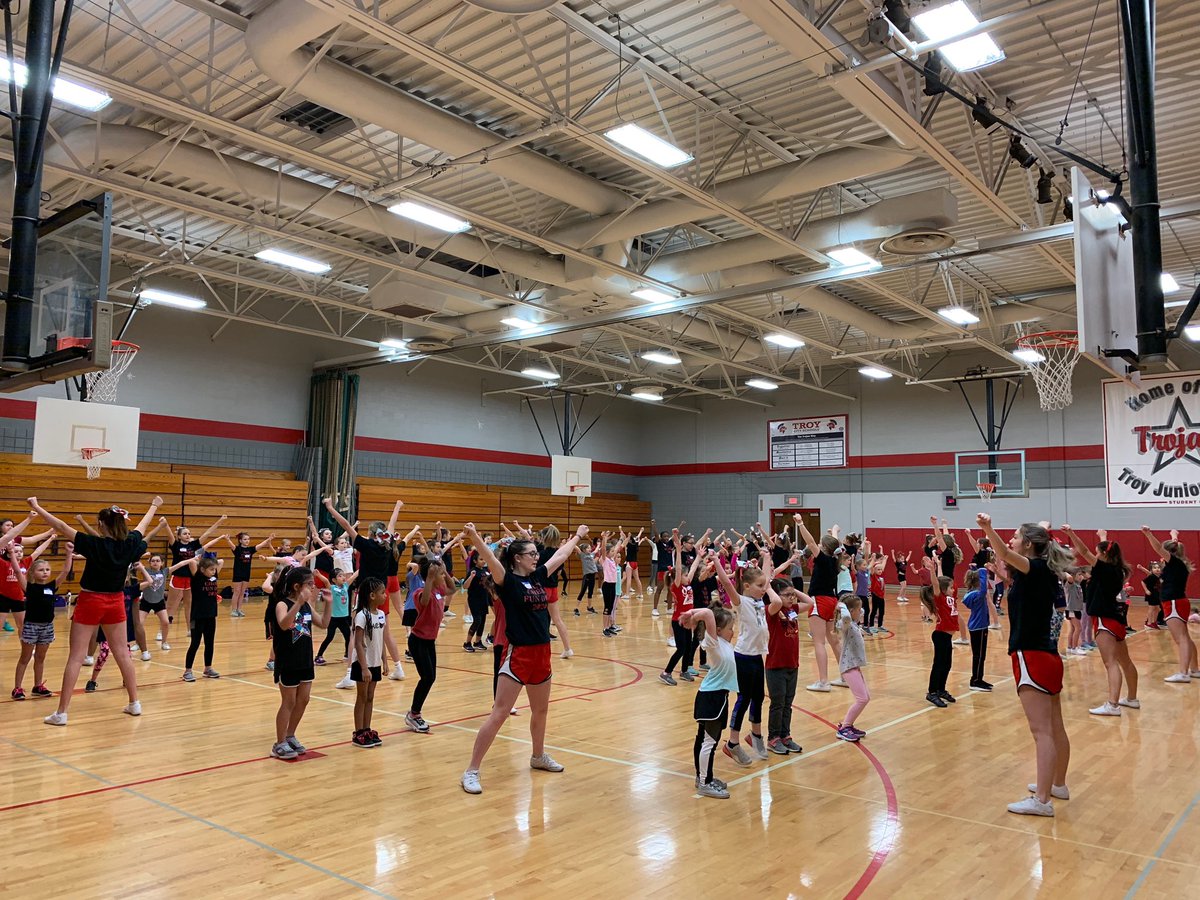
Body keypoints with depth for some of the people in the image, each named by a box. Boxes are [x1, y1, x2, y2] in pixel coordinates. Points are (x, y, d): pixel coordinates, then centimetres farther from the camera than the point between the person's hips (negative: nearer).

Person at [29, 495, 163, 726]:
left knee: (75, 657, -1)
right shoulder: (129, 544, -4)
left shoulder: (94, 544, -17)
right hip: (115, 602, 5)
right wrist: (154, 505, 33)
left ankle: (61, 712, 0)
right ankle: (134, 703, 18)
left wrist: (36, 507, -7)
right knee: (123, 653, 13)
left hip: (90, 602, -4)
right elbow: (142, 526, 15)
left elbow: (61, 527, -15)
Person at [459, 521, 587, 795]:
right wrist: (474, 537, -47)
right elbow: (490, 559, -31)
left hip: (541, 653, 8)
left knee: (540, 710, 23)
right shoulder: (508, 581, -12)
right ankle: (471, 771, 0)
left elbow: (561, 555, 22)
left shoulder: (538, 577, 7)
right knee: (499, 714, -7)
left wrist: (578, 537, 34)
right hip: (518, 654, -7)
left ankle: (539, 757, 45)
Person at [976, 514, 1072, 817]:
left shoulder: (1035, 568, -15)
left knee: (1042, 731, -10)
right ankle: (1057, 784, 34)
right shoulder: (1043, 572, 11)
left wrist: (988, 529, -52)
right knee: (1056, 729, 20)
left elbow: (1005, 554, -37)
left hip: (1032, 657, -10)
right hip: (1048, 657, 10)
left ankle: (1041, 800, -9)